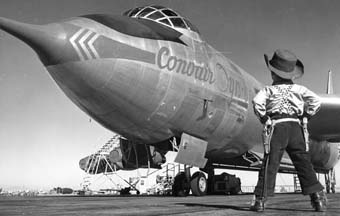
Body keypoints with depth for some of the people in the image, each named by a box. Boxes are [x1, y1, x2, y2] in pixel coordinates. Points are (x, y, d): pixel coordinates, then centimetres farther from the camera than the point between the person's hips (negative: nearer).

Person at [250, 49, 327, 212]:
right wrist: (305, 116, 11)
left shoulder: (269, 90, 4)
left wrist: (264, 118, -4)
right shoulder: (298, 89, 11)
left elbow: (257, 101, -14)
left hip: (276, 126, -2)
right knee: (304, 163, 6)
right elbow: (316, 101, 2)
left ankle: (260, 200, -1)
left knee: (270, 164, -1)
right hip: (295, 127, 2)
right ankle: (318, 197, 5)